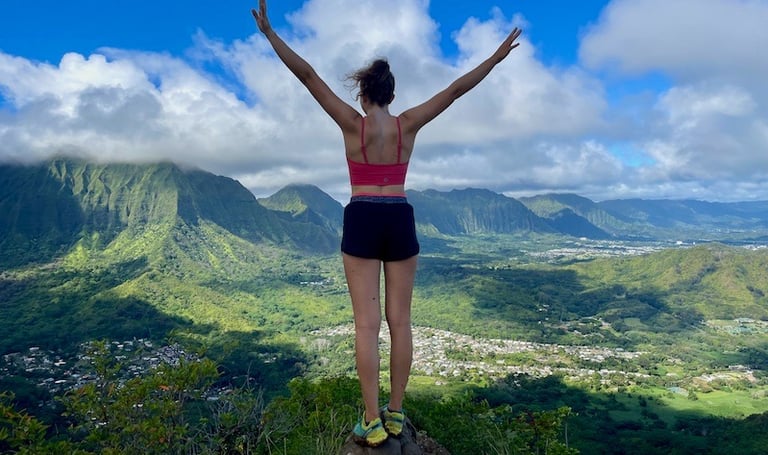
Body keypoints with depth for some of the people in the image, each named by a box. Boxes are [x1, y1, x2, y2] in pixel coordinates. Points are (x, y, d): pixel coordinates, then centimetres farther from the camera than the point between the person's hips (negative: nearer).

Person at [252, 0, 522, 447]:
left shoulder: (353, 123, -2)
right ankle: (395, 413, 16)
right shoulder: (408, 124, 3)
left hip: (362, 223, -2)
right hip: (400, 222, 2)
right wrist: (496, 57, 15)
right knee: (400, 321, 7)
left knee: (367, 324, -1)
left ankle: (372, 422, 2)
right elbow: (456, 89, 6)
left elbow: (308, 75, -4)